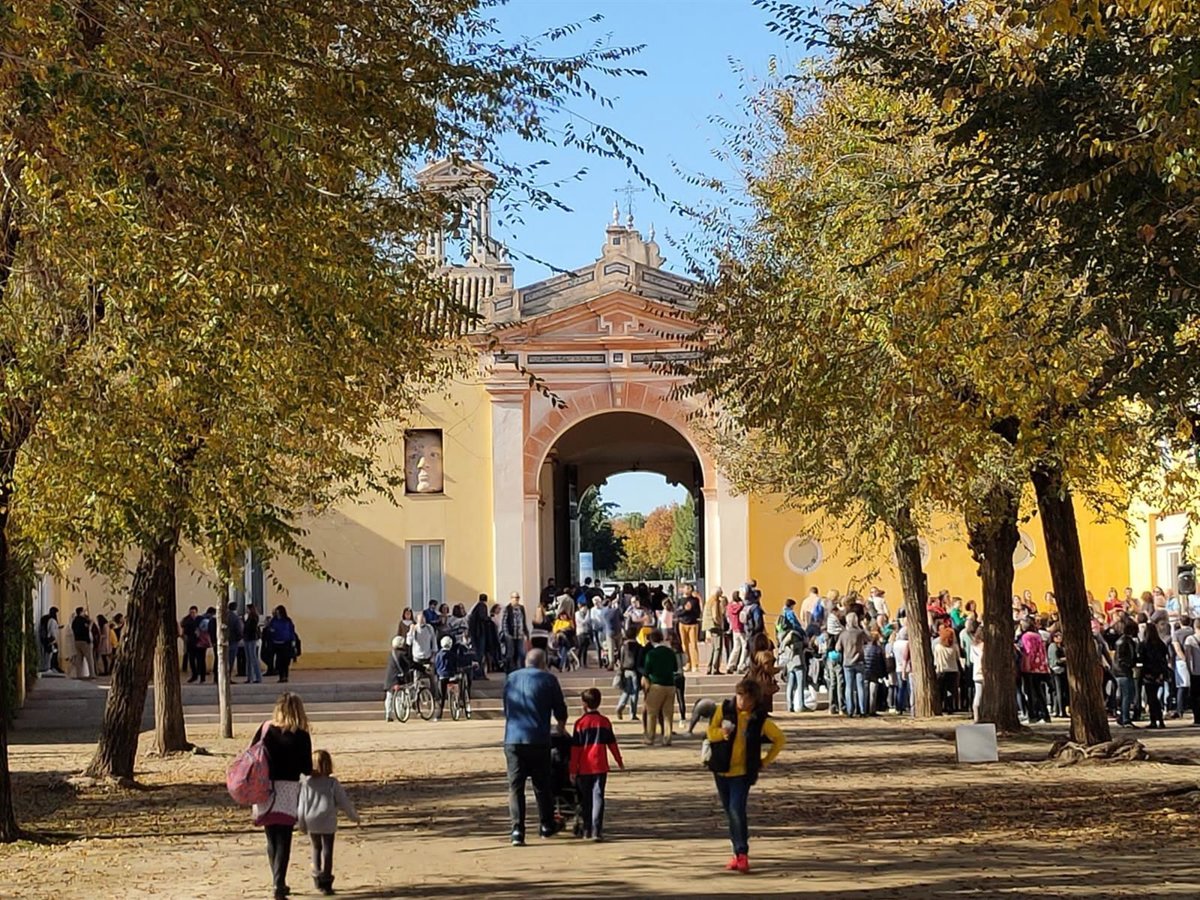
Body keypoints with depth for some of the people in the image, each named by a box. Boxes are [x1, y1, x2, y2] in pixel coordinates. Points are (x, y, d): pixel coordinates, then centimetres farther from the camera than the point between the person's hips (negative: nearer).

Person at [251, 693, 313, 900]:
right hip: (288, 789, -3)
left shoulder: (265, 729, 0)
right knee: (283, 840, 0)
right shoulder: (301, 736, -7)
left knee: (272, 839, 15)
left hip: (264, 788, 3)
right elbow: (307, 769, -4)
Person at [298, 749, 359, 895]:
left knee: (316, 848, 21)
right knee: (327, 851, 3)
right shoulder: (333, 783, -8)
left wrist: (301, 823, 13)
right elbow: (344, 802, -3)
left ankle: (317, 876, 16)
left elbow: (301, 804, 0)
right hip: (327, 823, -2)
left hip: (311, 823, 2)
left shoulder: (306, 783, -4)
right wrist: (354, 817, 13)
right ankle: (325, 882, -2)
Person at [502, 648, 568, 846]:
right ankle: (547, 825, 24)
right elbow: (560, 709, 7)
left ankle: (517, 829, -10)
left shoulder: (510, 679, 14)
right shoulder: (548, 679, 1)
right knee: (542, 784, 12)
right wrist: (561, 724, 30)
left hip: (512, 739, 2)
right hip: (538, 739, -2)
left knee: (515, 785, 2)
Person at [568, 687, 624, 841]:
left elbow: (575, 748, -5)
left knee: (585, 799, 12)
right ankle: (597, 830, -15)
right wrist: (619, 761, 24)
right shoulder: (605, 722, 2)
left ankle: (587, 829, 19)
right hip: (600, 767, 1)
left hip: (584, 769, -1)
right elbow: (612, 744, 10)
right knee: (598, 796, -4)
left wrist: (573, 769, -1)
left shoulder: (580, 723, -5)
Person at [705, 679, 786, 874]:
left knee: (737, 810, -17)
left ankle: (742, 854, -14)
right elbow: (711, 732, -1)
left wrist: (766, 761, 3)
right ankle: (738, 852, 21)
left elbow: (779, 739, 6)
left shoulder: (760, 719, -6)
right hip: (721, 769, 4)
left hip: (743, 772, -4)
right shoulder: (724, 710, -2)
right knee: (729, 811, 10)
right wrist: (721, 733, -23)